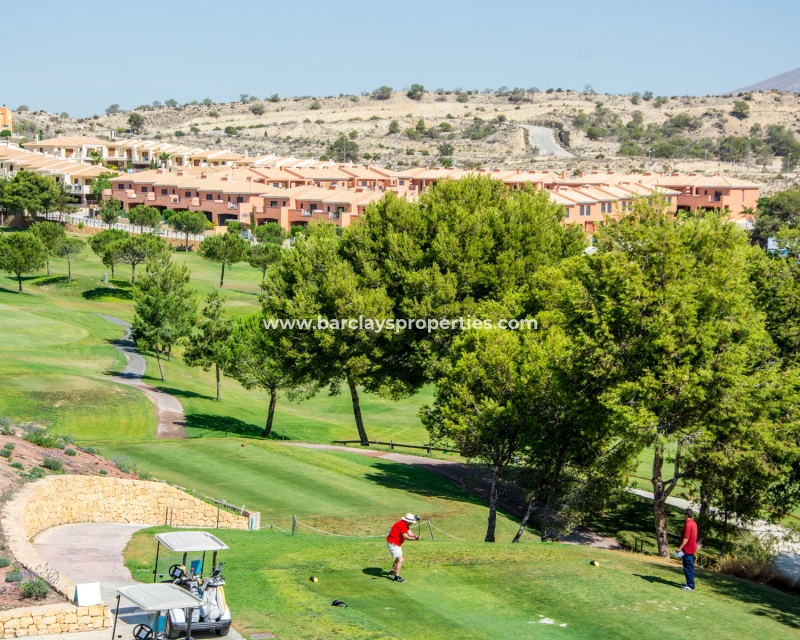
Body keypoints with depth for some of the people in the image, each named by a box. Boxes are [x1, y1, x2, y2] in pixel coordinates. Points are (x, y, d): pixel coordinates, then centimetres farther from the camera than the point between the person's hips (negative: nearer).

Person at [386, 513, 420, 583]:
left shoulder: (405, 524, 7)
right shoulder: (402, 525, -24)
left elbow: (409, 533, -5)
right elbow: (405, 536, -30)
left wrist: (415, 536, -24)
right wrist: (415, 538, -37)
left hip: (396, 543, 11)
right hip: (393, 543, -11)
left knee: (398, 558, 28)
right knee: (400, 560, -14)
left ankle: (392, 572, 44)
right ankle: (397, 577, -12)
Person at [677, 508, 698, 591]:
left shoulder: (688, 524, -20)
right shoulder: (694, 523, 11)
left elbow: (686, 538, -24)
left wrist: (680, 548, -21)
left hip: (687, 550, -10)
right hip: (692, 549, 10)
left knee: (688, 567, -7)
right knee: (690, 567, 17)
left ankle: (690, 586, -5)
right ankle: (689, 583, 26)